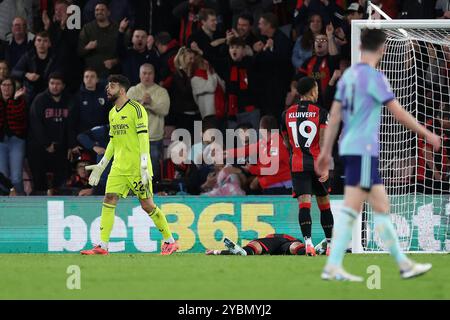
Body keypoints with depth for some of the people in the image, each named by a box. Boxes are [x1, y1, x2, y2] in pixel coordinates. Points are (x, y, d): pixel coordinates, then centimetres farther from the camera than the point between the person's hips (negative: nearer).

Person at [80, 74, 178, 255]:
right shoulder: (113, 113, 15)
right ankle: (102, 246, -4)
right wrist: (101, 166, 20)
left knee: (147, 205, -4)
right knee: (109, 200, -4)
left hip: (137, 168, -7)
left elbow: (143, 138, -15)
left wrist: (144, 166, -21)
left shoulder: (136, 109, -10)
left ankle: (170, 241, 10)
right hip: (119, 167, 7)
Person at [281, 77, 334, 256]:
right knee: (324, 204, 12)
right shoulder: (321, 113, -3)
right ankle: (330, 245, 21)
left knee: (304, 204, -8)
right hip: (317, 164, -1)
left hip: (297, 165, 1)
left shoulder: (287, 114, 7)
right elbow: (323, 142, -11)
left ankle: (308, 241, -27)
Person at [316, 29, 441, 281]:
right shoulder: (375, 77, -11)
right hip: (364, 149, -8)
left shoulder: (349, 75, 12)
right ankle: (333, 267, -13)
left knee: (382, 207, 11)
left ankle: (404, 264, 15)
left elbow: (335, 116, 14)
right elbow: (400, 114, -10)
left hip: (350, 147, 8)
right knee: (351, 209, -9)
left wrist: (326, 151, 17)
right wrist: (427, 135, 1)